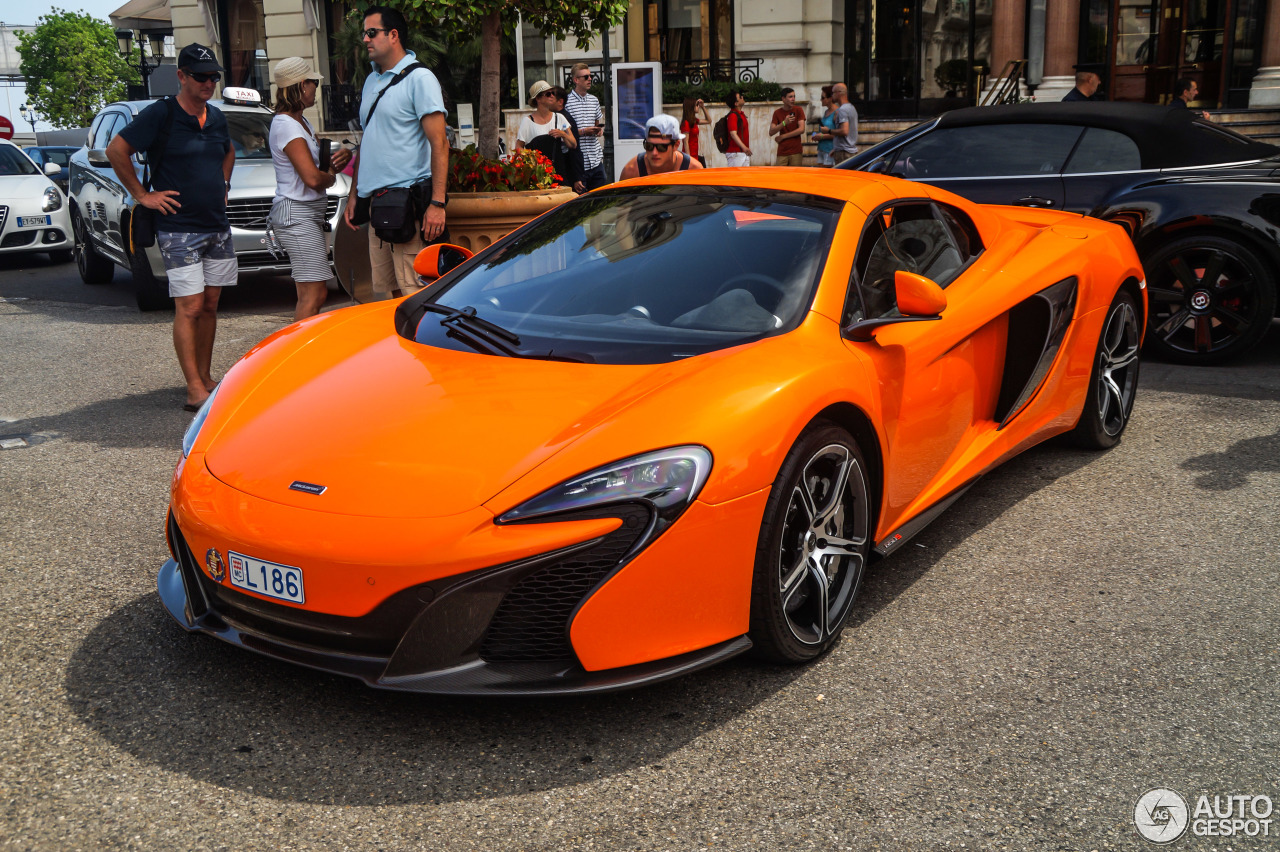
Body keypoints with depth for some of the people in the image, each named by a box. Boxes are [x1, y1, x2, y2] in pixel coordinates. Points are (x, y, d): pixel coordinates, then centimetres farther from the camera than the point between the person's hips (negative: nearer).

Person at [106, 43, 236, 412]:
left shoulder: (216, 117, 12)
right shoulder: (160, 114, -8)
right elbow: (116, 150, -10)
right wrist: (142, 195, -10)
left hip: (218, 227, 7)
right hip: (179, 228, -7)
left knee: (210, 305, 10)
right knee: (189, 307, -9)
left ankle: (206, 378, 19)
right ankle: (195, 389, -8)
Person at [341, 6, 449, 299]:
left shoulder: (419, 79, -5)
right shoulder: (371, 81, 19)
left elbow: (439, 144, -12)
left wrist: (437, 203, -20)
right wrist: (353, 194, 19)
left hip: (408, 200, -8)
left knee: (416, 294, -10)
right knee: (387, 290, 8)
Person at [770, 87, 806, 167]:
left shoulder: (798, 110, 2)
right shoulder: (777, 113, 6)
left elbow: (801, 129, -8)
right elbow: (771, 132, -4)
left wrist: (783, 136, -7)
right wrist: (784, 123, -20)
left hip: (796, 152, -1)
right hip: (782, 152, 1)